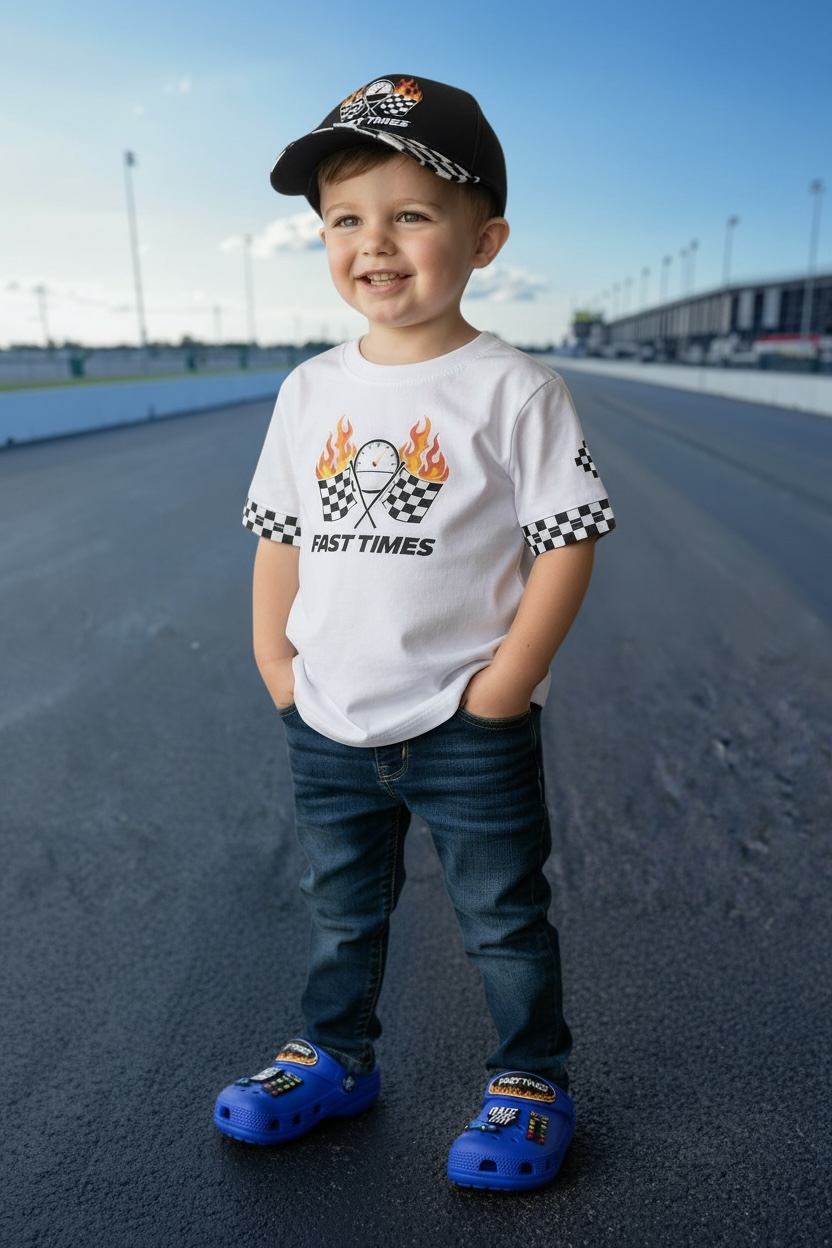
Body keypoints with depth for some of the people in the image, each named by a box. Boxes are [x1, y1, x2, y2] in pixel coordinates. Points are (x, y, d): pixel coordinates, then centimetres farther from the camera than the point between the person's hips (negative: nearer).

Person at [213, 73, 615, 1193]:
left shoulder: (514, 390, -11)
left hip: (469, 730, -4)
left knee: (504, 919, 13)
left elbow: (567, 539, -11)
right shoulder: (311, 389, 3)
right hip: (328, 728, 5)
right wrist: (275, 663, 1)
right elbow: (280, 532, 9)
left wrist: (505, 684, -15)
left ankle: (533, 1082, 37)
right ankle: (335, 1057, 46)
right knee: (341, 912, 23)